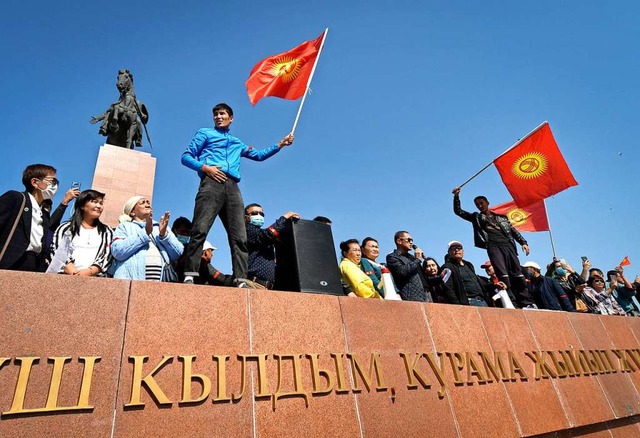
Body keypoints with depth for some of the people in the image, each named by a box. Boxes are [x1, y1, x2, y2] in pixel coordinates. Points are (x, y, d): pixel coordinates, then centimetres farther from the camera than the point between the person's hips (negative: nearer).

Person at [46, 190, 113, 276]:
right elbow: (57, 252, 4)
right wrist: (74, 273, -11)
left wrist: (89, 271, -13)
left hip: (93, 277, 0)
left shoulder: (107, 232, 17)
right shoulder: (65, 228, 16)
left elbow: (106, 257, 5)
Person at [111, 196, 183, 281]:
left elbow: (178, 254, 10)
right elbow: (117, 251, -3)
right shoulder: (125, 226, 17)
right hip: (132, 280, -2)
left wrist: (164, 235, -4)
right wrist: (145, 233, -7)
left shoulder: (163, 227, 24)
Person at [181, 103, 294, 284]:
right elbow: (186, 156, 14)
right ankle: (190, 275, -21)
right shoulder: (205, 133, 24)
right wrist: (205, 167, -5)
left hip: (232, 187, 4)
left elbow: (259, 155, 40)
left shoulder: (238, 143, 36)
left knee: (239, 236, -9)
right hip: (212, 183, -3)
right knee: (200, 230, -19)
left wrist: (280, 145, 31)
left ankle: (241, 279, -13)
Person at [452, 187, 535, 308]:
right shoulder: (477, 218, 20)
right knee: (502, 274, -17)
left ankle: (527, 303, -3)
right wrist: (456, 196, 3)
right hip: (493, 246, -3)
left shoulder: (502, 217, 26)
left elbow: (513, 231, 23)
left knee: (517, 274, -3)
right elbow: (458, 211, 14)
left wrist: (523, 242, 8)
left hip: (508, 245, 3)